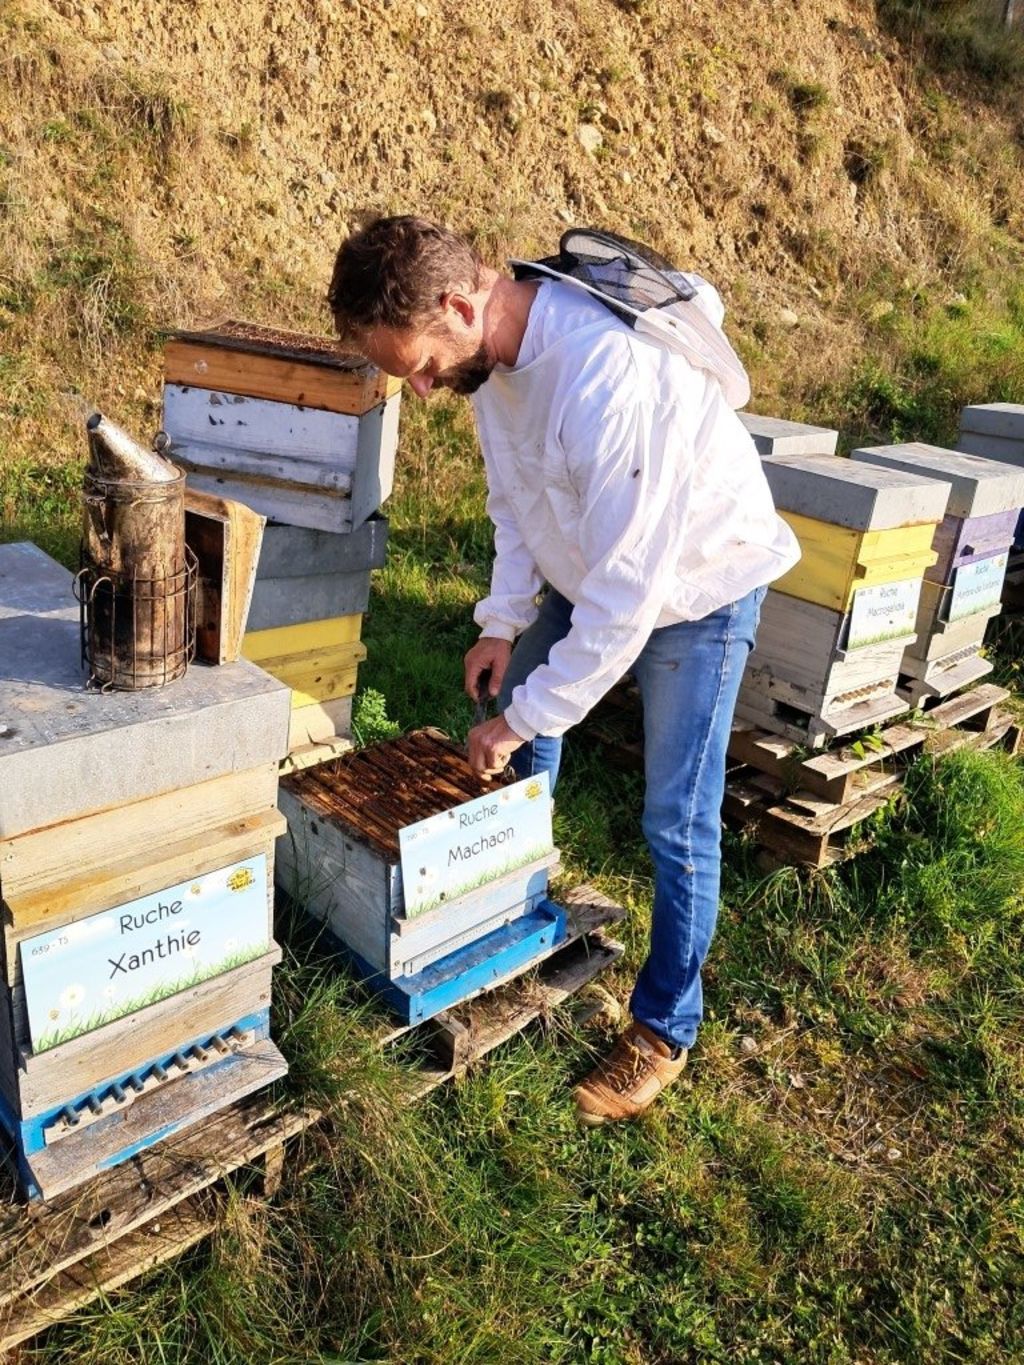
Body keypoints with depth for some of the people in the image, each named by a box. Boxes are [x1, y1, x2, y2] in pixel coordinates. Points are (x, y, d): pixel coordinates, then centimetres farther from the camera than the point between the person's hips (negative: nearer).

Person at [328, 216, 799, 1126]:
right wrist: (506, 621, -1)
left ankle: (664, 1030, 19)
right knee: (523, 764, 15)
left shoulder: (612, 378, -39)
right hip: (586, 567, 8)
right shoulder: (492, 345, -12)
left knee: (678, 822, -1)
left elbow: (625, 599, -33)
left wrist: (525, 714, -24)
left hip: (696, 587, -7)